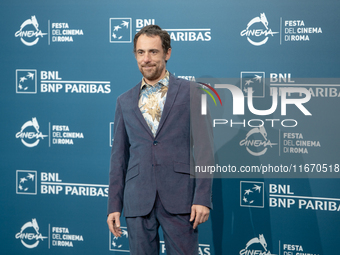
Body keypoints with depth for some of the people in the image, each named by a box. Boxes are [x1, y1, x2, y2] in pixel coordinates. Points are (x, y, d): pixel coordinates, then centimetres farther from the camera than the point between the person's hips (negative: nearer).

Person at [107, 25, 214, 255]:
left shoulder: (190, 93, 3)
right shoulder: (125, 101, 14)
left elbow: (204, 147, -2)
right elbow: (119, 156, 14)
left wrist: (203, 198, -10)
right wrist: (114, 206, 8)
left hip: (179, 199, -3)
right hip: (138, 201, 3)